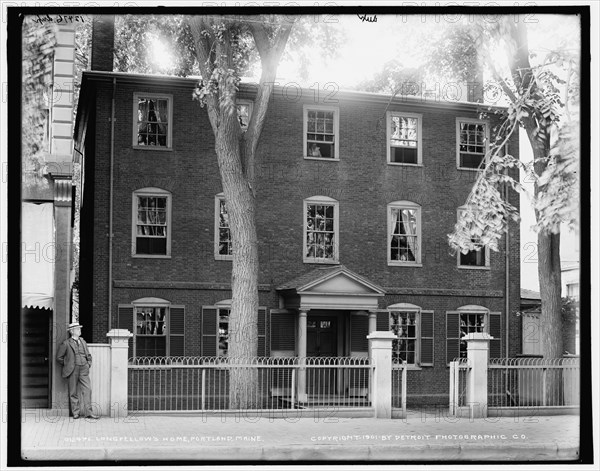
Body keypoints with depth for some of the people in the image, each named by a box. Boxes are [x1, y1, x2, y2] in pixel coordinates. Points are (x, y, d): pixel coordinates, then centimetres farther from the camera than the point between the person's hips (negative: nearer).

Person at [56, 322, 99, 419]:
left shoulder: (83, 342, 16)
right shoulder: (66, 343, 1)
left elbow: (88, 356, 25)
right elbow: (59, 357, 6)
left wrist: (88, 364, 11)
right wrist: (67, 365, 3)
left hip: (83, 369, 3)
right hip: (72, 370, -3)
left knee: (87, 389, -6)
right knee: (73, 392, 1)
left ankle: (88, 412, -4)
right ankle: (75, 412, 7)